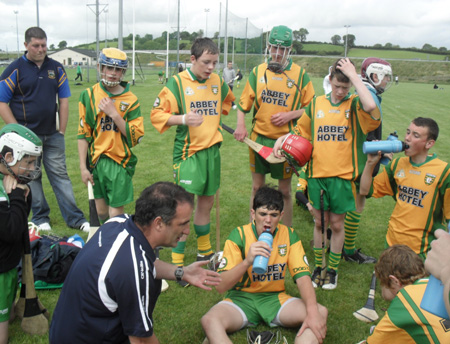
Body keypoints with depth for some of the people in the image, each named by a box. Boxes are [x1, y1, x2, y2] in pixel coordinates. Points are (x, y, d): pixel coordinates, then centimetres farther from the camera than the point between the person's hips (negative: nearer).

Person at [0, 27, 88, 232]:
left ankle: (75, 218, 10)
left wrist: (61, 131, 3)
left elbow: (63, 100, 8)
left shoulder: (56, 68, 6)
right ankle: (40, 218, 20)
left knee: (60, 175, 6)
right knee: (31, 177, 8)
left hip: (52, 135, 3)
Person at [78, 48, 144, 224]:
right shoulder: (89, 95, 3)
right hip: (96, 161, 2)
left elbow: (136, 136, -9)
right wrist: (83, 167, 0)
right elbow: (83, 134, 3)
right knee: (101, 212, 13)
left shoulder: (130, 100, -2)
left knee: (115, 213, -3)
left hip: (120, 162, -2)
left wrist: (114, 114, -17)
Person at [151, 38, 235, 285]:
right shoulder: (177, 83, -8)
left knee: (206, 202, 16)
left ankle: (205, 252, 34)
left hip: (212, 151, 6)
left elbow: (228, 101, 31)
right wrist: (183, 118, -24)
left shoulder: (218, 81, 9)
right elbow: (156, 114, -10)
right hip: (188, 152, -5)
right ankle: (177, 262, 3)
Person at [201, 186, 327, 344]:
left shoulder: (289, 235, -2)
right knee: (209, 320, -34)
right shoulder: (238, 235, -10)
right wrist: (247, 261, -34)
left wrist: (313, 312, -27)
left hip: (276, 298, 3)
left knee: (321, 312, -24)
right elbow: (220, 286, -16)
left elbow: (302, 276, -9)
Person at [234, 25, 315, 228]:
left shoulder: (300, 74, -2)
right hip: (258, 139, 2)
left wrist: (290, 115, -14)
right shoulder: (258, 71, 4)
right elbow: (244, 102, 7)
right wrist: (240, 125, -8)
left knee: (285, 191, 8)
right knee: (257, 188, 12)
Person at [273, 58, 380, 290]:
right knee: (319, 222, 12)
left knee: (336, 224, 9)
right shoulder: (316, 104, 6)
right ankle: (318, 267, 28)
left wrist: (353, 75, -18)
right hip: (317, 173, 2)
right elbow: (301, 131, 18)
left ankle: (333, 270, 26)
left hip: (342, 175, -2)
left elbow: (371, 106, -27)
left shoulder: (355, 106, -2)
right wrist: (282, 138, -1)